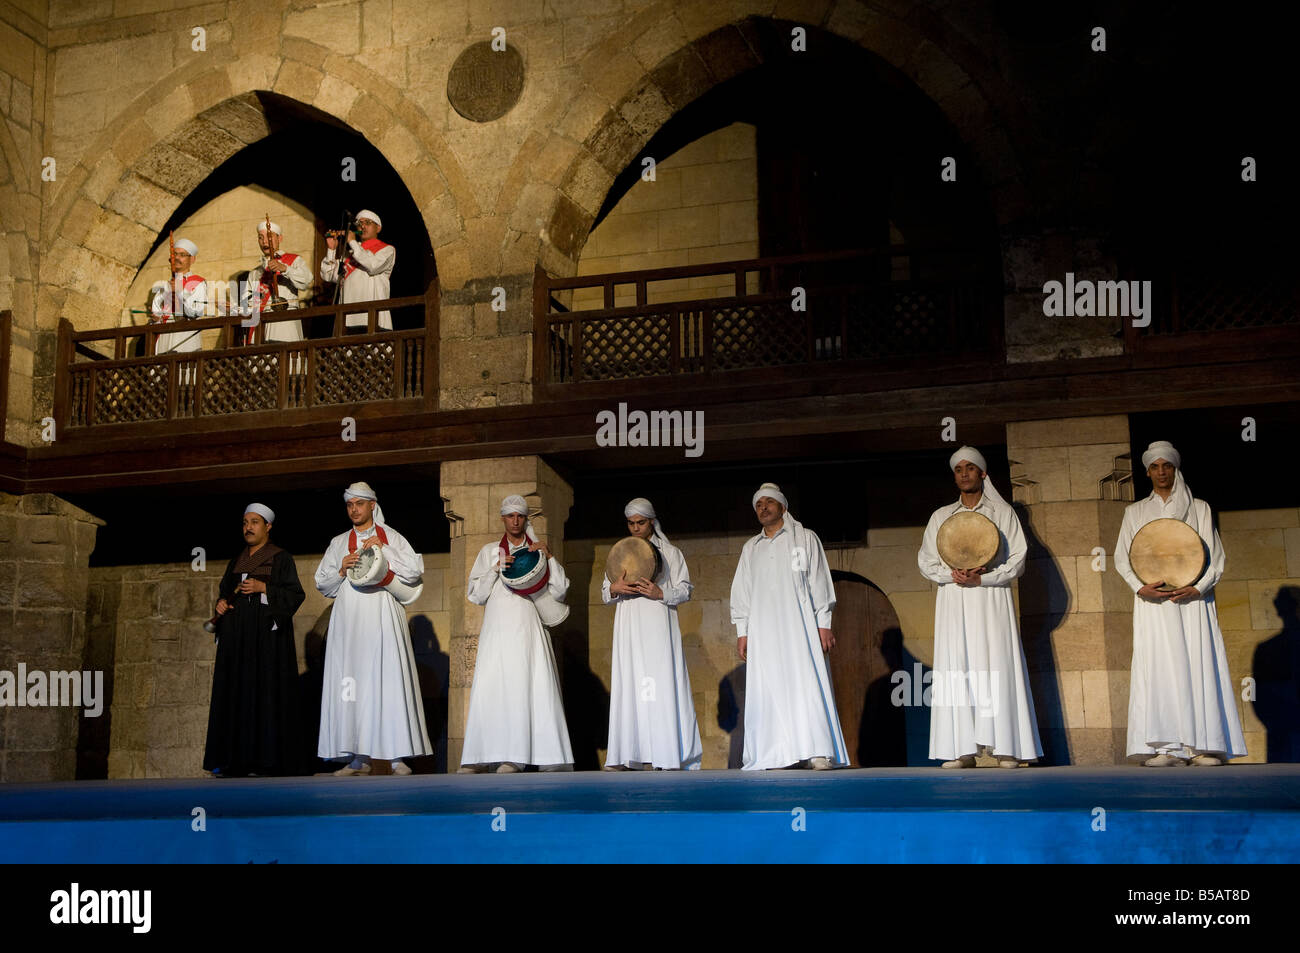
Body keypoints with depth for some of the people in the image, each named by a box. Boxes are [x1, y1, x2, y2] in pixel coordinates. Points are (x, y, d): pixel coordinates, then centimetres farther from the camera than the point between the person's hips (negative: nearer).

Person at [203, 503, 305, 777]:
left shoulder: (281, 559, 3)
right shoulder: (236, 562, 20)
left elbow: (295, 593, -5)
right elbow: (225, 592, 24)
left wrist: (263, 588, -15)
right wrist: (222, 604, 2)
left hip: (267, 633, -6)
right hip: (237, 636, 6)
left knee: (265, 692, -10)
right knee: (236, 692, -1)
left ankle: (266, 759, -10)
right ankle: (235, 758, -1)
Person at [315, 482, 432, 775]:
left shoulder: (391, 537, 10)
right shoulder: (338, 543, 18)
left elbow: (415, 570, -1)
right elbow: (322, 583, 16)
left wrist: (384, 549, -8)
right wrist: (342, 569, -2)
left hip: (382, 617, -3)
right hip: (349, 618, 3)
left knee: (389, 679, -10)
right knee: (352, 683, -2)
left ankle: (397, 755, -9)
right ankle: (358, 758, 1)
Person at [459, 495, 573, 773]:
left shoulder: (538, 552, 13)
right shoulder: (489, 552, 16)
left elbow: (559, 591, 3)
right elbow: (475, 595, 10)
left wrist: (549, 555, -5)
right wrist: (496, 569, -2)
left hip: (527, 628, -1)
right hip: (497, 628, 1)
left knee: (532, 685, -11)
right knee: (490, 686, -5)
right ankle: (481, 757, -2)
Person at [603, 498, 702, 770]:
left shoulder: (671, 553, 11)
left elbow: (685, 590, 5)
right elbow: (605, 593, 17)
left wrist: (661, 593, -13)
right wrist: (614, 589, -6)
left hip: (659, 627, -3)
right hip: (629, 628, 3)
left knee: (662, 684, -10)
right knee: (628, 684, -5)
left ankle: (668, 754, -10)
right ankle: (625, 756, -6)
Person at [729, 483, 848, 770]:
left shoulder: (805, 538, 12)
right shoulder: (750, 548, 21)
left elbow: (819, 582, 6)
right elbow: (741, 591, 19)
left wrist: (824, 624, -3)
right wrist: (742, 631, 10)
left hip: (798, 625, -3)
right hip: (763, 630, 3)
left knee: (808, 683, -13)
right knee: (768, 689, -6)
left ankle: (817, 752, -14)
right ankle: (778, 755, -6)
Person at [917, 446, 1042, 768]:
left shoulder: (1002, 512, 9)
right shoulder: (941, 516, 17)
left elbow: (1017, 559, 2)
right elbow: (925, 561, 12)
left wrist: (982, 578, -12)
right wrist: (952, 575, -8)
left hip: (992, 600, -2)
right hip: (953, 605, 2)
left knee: (998, 669, -9)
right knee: (956, 670, -5)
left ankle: (1005, 748, -8)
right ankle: (963, 750, -6)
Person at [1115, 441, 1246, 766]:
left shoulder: (1198, 508, 12)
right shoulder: (1135, 512, 15)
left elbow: (1215, 557, 6)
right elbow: (1122, 557, 9)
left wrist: (1197, 588, -10)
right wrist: (1140, 587, -9)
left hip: (1192, 600, -1)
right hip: (1153, 602, 1)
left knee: (1198, 665, -8)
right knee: (1158, 668, -8)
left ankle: (1203, 746, -7)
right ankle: (1167, 748, -10)